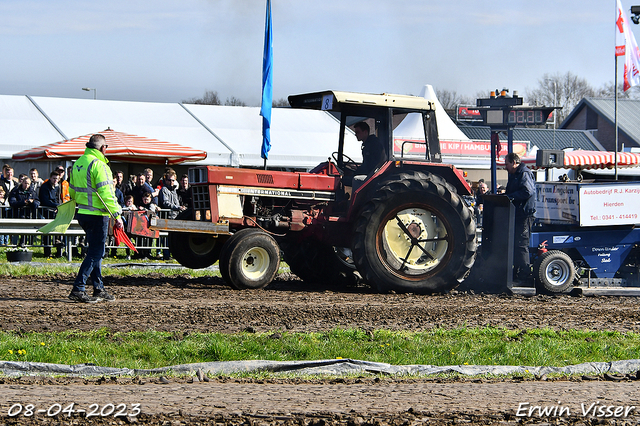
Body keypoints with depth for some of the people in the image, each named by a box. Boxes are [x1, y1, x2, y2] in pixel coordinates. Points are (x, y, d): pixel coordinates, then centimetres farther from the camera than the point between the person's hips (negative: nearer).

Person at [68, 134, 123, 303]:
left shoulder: (77, 164, 12)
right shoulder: (98, 165, -16)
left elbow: (72, 191, 22)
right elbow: (106, 194, -21)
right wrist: (117, 215, -19)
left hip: (82, 213, 9)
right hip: (97, 215, -9)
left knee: (95, 251, 18)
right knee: (96, 253, -5)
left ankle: (99, 289, 23)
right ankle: (77, 289, -10)